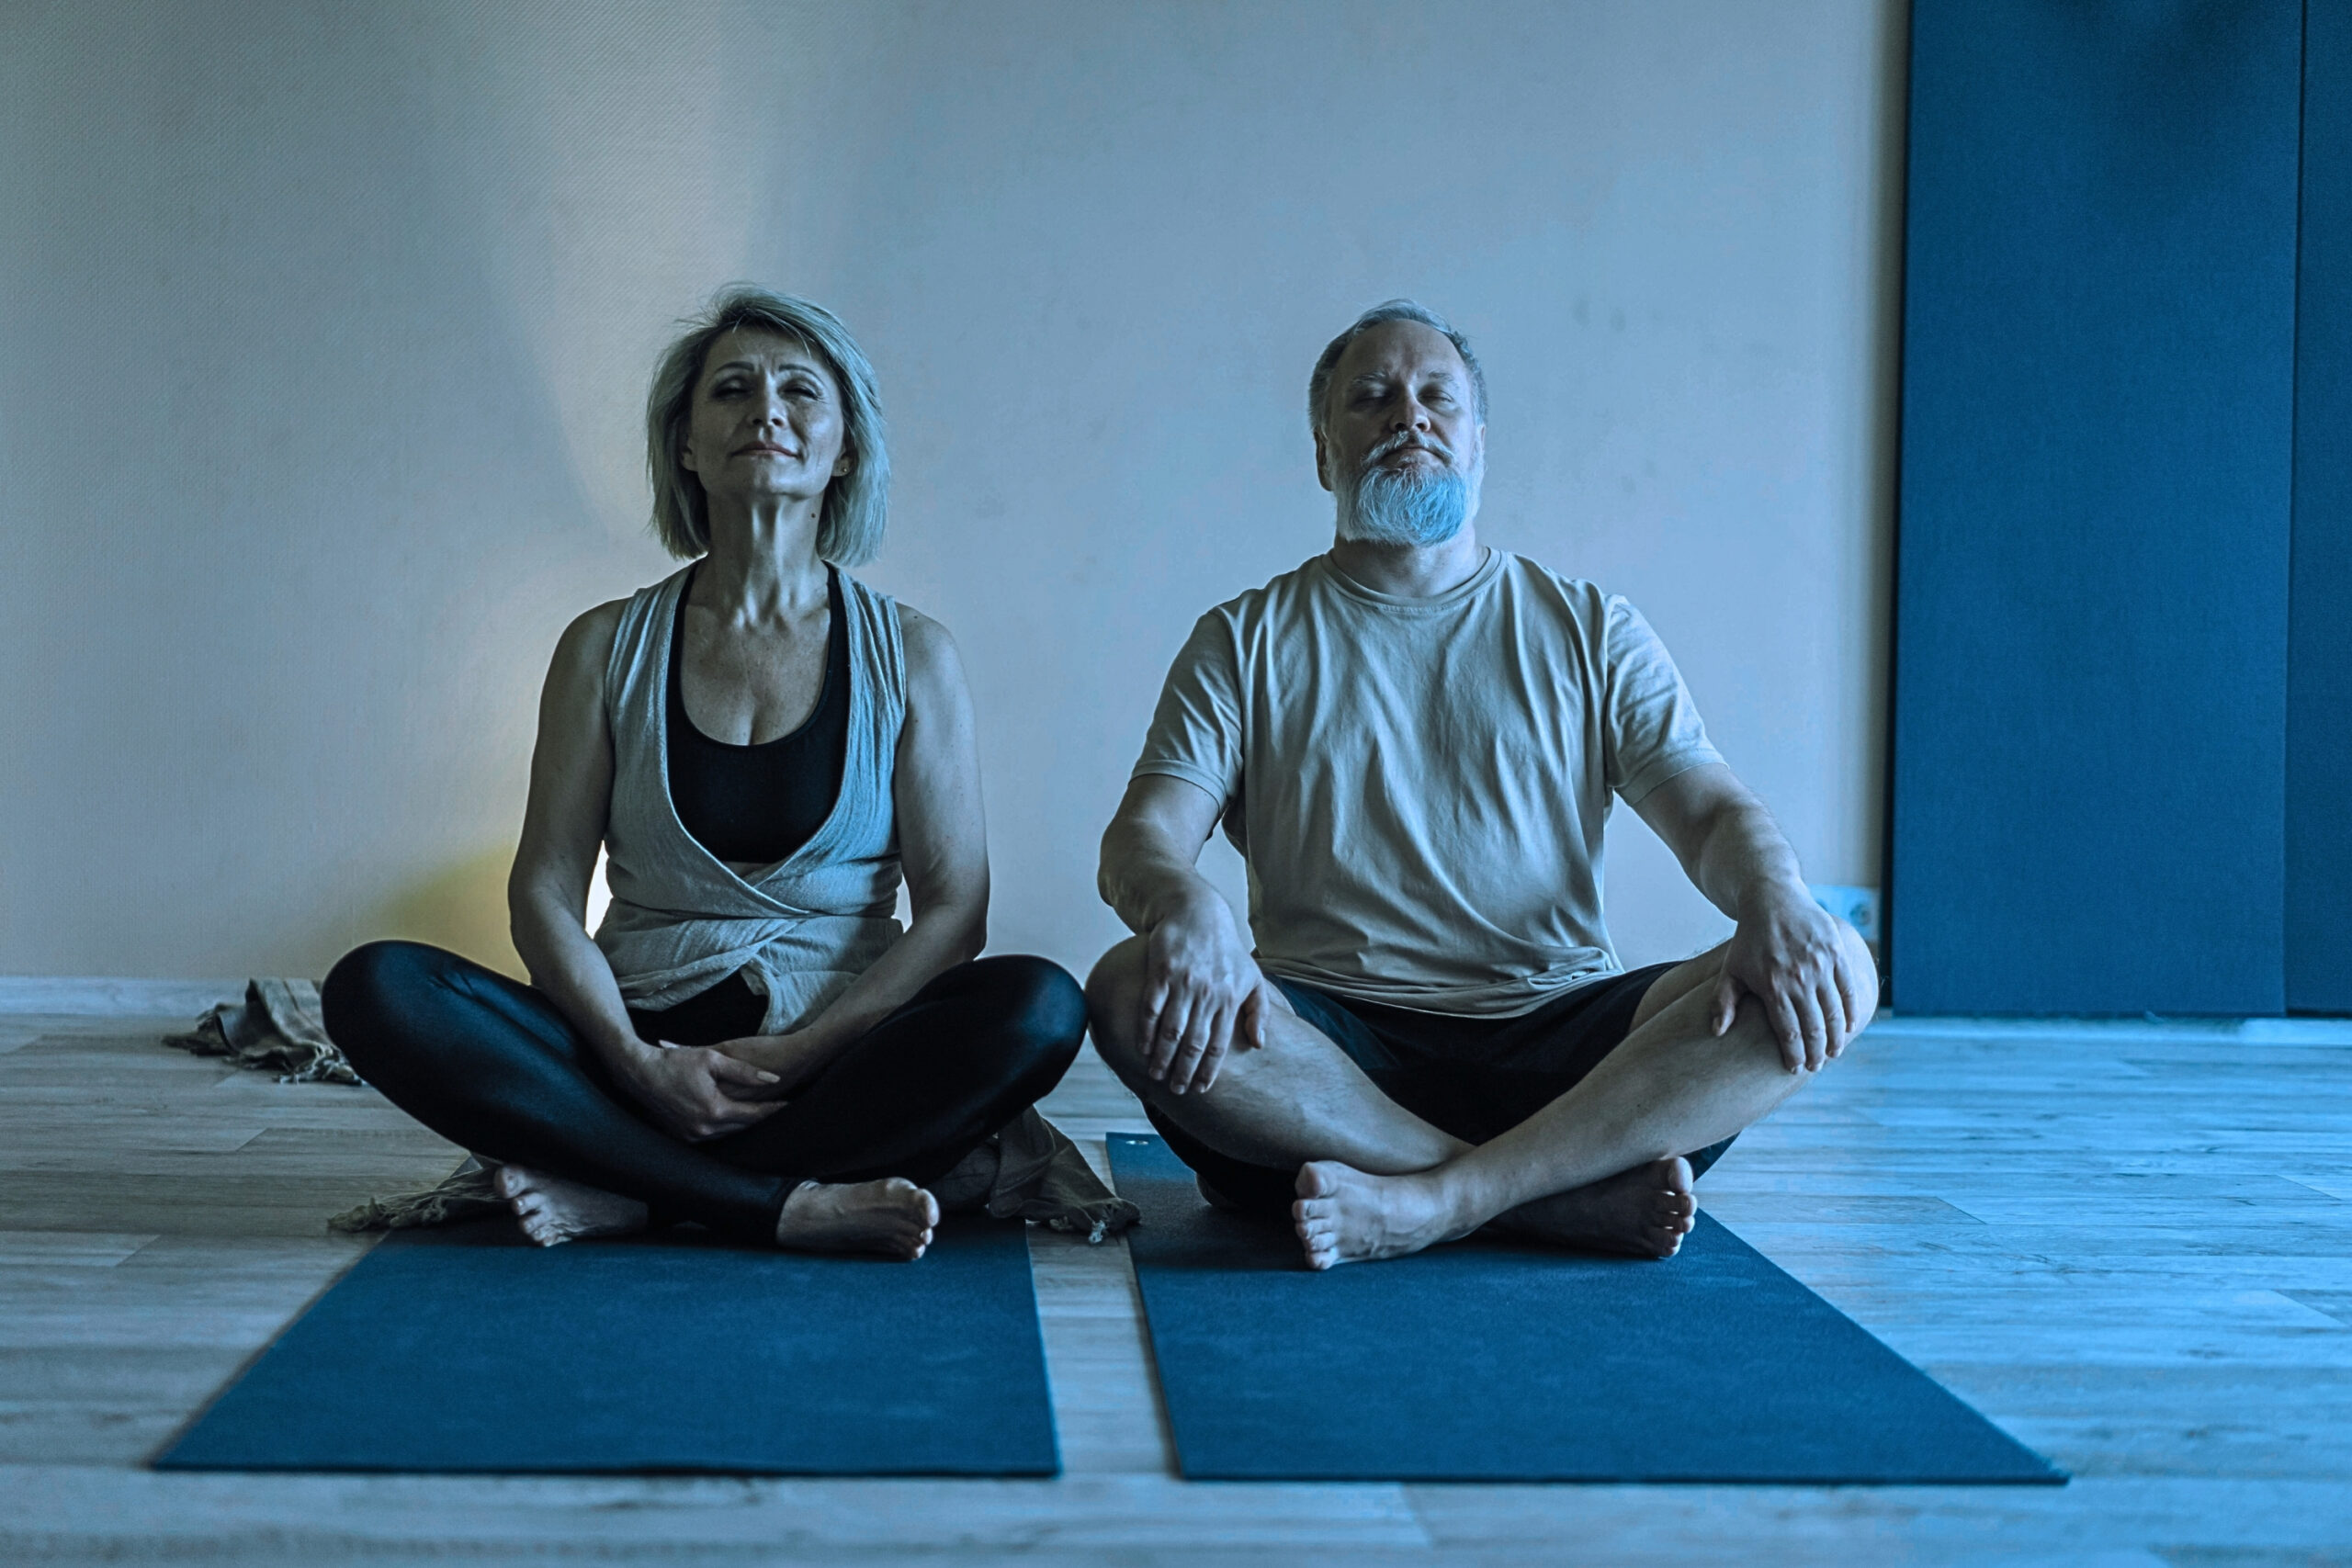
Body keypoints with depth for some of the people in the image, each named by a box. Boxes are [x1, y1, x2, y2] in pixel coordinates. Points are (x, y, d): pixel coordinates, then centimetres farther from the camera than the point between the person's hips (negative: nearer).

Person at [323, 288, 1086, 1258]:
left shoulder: (910, 656, 4)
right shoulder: (608, 648, 7)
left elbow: (953, 909, -2)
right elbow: (545, 893, 1)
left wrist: (799, 1052, -16)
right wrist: (637, 1060, -16)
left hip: (839, 1056, 0)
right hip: (645, 1046, 1)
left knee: (1039, 1005, -30)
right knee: (376, 987, -23)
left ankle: (618, 1188, -25)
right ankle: (790, 1203, -28)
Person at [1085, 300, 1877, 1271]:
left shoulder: (1589, 631, 16)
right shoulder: (1247, 642, 12)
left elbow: (1712, 813, 6)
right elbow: (1140, 838, 0)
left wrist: (1775, 901, -19)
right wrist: (1183, 906, -26)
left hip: (1554, 1032, 1)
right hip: (1329, 1044, -1)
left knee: (1832, 974, -22)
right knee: (1132, 991, -31)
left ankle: (1438, 1200, -32)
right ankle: (1568, 1196, -28)